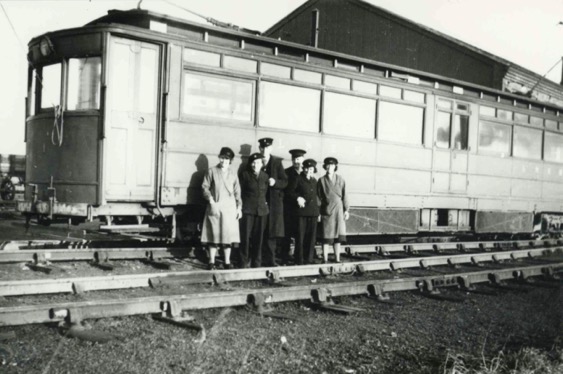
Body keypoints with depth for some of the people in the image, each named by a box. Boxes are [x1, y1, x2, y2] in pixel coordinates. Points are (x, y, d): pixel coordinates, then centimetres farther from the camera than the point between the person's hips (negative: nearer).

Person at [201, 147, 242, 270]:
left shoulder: (233, 174, 12)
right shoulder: (212, 171, 4)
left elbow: (237, 192, 13)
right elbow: (205, 187, 1)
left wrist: (239, 207, 7)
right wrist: (211, 200, -10)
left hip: (229, 208, 2)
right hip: (215, 207, -2)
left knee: (228, 235, 1)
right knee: (213, 235, -1)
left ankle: (227, 262, 10)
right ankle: (211, 262, 6)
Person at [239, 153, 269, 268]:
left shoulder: (265, 176, 10)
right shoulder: (245, 174, 2)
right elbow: (240, 191, 3)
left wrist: (264, 203, 6)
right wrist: (241, 206, 1)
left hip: (262, 210, 3)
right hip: (247, 210, -3)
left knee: (258, 238, 6)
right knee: (246, 237, -5)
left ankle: (256, 263, 15)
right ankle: (243, 263, 4)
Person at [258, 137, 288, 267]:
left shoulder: (276, 162, 6)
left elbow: (285, 182, 4)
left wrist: (275, 182, -14)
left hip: (273, 202, 0)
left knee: (271, 233, -1)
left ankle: (270, 260, 5)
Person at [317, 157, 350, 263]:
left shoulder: (340, 180, 7)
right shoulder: (322, 180, 2)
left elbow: (344, 195, 7)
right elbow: (319, 196, 4)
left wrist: (346, 210, 3)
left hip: (338, 210, 2)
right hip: (327, 210, -2)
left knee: (338, 236, 5)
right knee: (326, 236, -2)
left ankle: (337, 259, 13)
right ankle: (325, 260, 3)